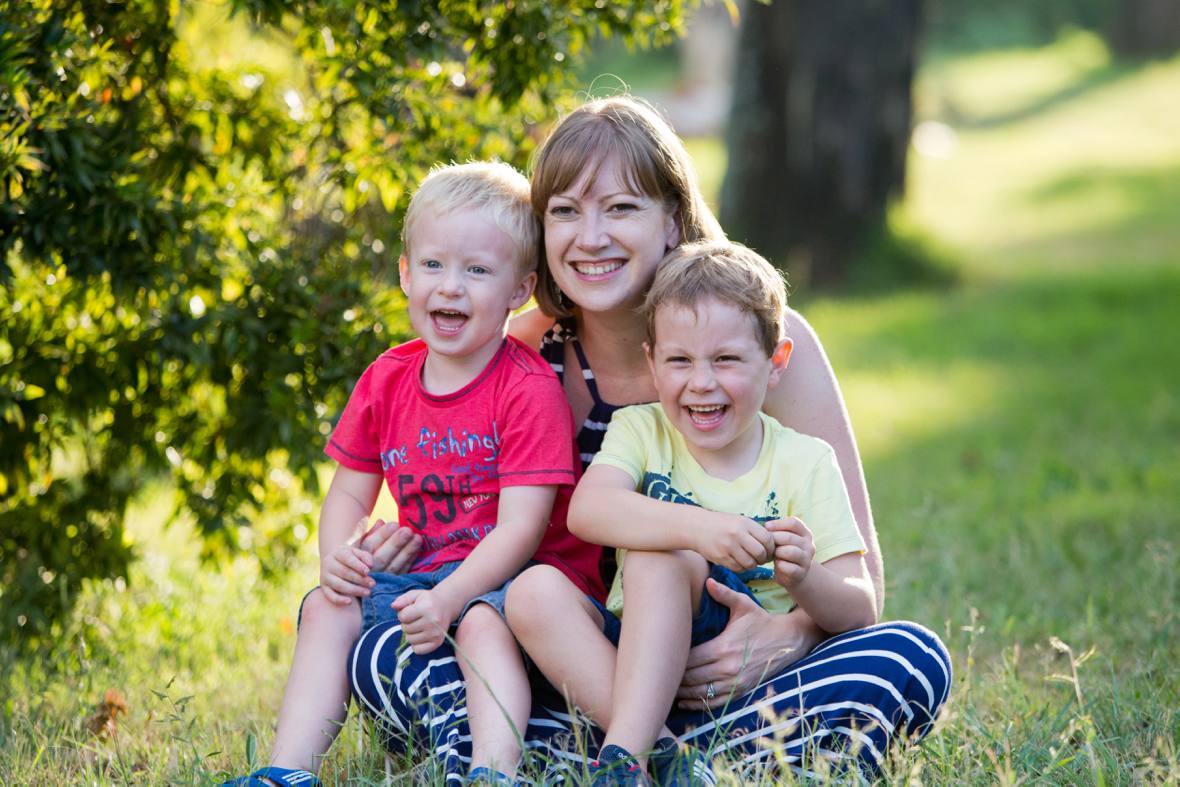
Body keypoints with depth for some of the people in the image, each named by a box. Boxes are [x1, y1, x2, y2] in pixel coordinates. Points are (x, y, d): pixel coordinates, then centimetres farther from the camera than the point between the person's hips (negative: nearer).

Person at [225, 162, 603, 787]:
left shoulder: (529, 390, -12)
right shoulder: (386, 382, 7)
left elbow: (522, 525, -19)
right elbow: (348, 494, 12)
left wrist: (449, 598, -32)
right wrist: (336, 554, -12)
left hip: (518, 573, -6)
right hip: (420, 567, 6)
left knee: (482, 621, -35)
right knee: (328, 608, -13)